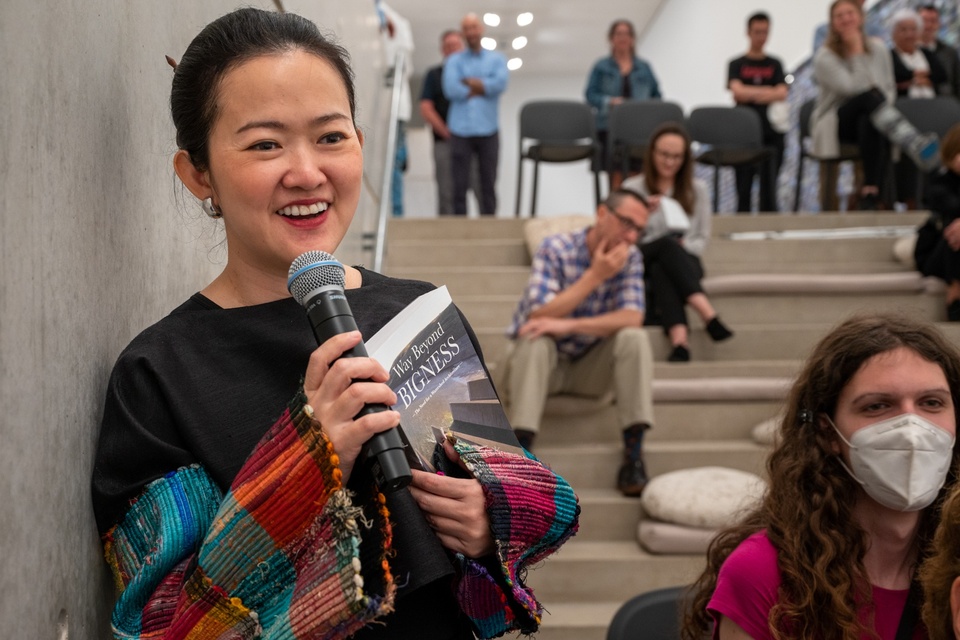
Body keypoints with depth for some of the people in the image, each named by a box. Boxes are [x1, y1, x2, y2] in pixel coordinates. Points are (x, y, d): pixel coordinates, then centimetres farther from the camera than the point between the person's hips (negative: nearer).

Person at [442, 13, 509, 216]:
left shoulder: (497, 59, 12)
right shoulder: (454, 61, 10)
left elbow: (500, 83, -8)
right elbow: (451, 90, -6)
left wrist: (469, 82, -6)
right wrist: (483, 88, -4)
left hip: (488, 130, 1)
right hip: (461, 130, 0)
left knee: (488, 185, 2)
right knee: (460, 186, -2)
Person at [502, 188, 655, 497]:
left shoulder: (630, 258, -6)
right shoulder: (556, 248, -16)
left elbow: (633, 318, -19)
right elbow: (539, 316, -25)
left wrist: (569, 325, -32)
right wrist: (595, 275, -28)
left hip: (590, 366, 3)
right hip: (542, 362, -3)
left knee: (633, 339, -23)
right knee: (535, 341, -34)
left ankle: (634, 454, -22)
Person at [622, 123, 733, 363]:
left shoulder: (697, 189, 17)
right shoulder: (632, 187, 13)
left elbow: (702, 238, 12)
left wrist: (685, 246, -10)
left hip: (684, 261, 1)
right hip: (640, 265, -1)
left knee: (661, 270, -38)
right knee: (668, 242, -37)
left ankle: (679, 340, -60)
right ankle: (708, 314, -54)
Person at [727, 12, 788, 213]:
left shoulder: (775, 64, 12)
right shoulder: (737, 64, 7)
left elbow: (782, 94, -3)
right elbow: (737, 91, -11)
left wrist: (750, 95, -9)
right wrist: (767, 91, -6)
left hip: (771, 131, 1)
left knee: (769, 187, -2)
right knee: (743, 187, -2)